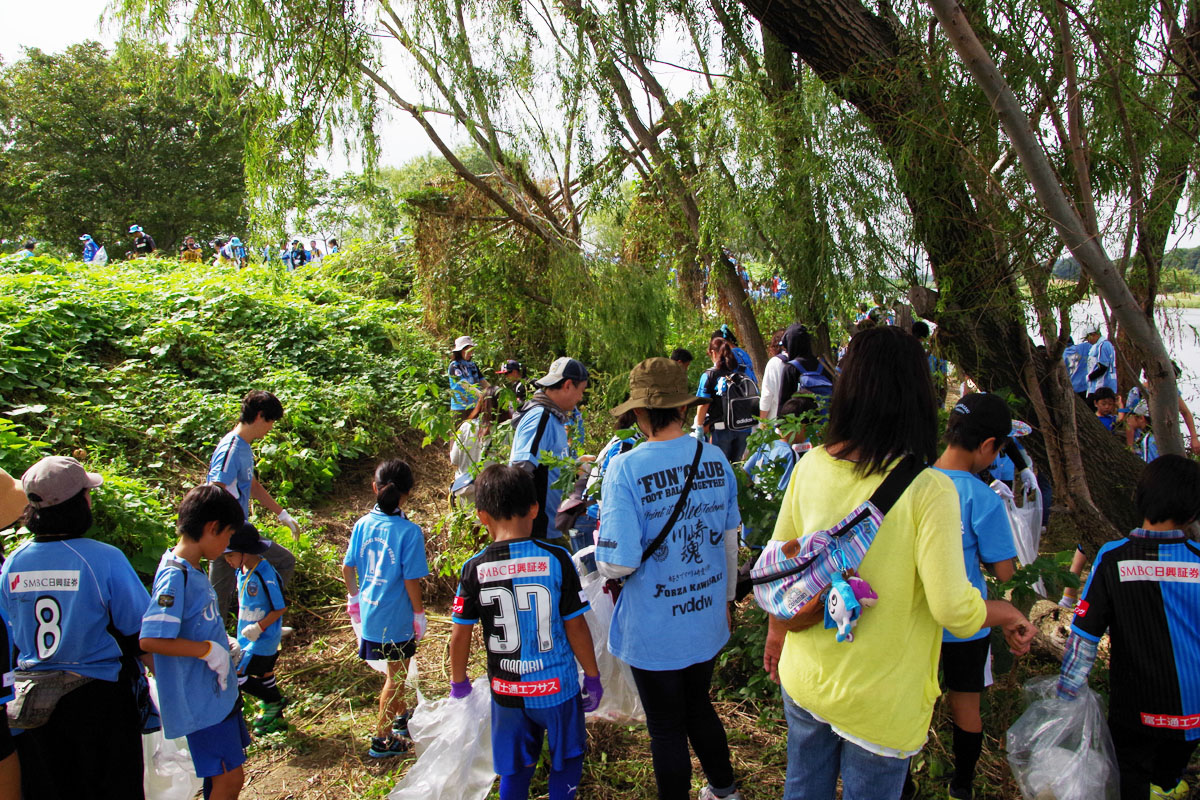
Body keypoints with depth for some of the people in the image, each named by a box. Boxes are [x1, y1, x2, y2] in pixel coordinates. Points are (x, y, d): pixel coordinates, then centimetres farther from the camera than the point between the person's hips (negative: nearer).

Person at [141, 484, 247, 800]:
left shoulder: (192, 571, 7)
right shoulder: (174, 576, -21)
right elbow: (150, 639, -29)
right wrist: (209, 649, -24)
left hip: (218, 693, 9)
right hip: (201, 700, -9)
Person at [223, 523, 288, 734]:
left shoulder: (265, 574, -27)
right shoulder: (242, 571, 0)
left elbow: (281, 607, -20)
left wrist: (259, 627, -21)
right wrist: (243, 631, 18)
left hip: (263, 639, -8)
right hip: (248, 637, 8)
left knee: (235, 674, -7)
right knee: (264, 675, 18)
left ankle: (273, 701, 10)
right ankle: (276, 719, 34)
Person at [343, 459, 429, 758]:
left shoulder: (363, 524, -6)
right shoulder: (409, 532, -22)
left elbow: (347, 567, 3)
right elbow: (411, 580, -19)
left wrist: (354, 596, 20)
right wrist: (419, 614, -5)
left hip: (369, 612, 6)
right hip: (396, 618, -6)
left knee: (395, 671, 27)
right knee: (396, 677, 13)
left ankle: (402, 716, 45)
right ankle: (382, 740, 24)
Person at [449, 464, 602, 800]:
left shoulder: (475, 569, -10)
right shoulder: (556, 559, -14)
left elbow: (460, 634, -4)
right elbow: (575, 626, -9)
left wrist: (458, 681, 14)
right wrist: (593, 676, 4)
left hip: (506, 690, 2)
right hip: (558, 686, -1)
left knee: (515, 772, 19)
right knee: (566, 760, 21)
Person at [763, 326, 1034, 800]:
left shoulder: (811, 465, -10)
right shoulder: (929, 489, -23)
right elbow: (953, 609, -22)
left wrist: (776, 632, 17)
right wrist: (1007, 614, 0)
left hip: (804, 677, 4)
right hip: (877, 701, -4)